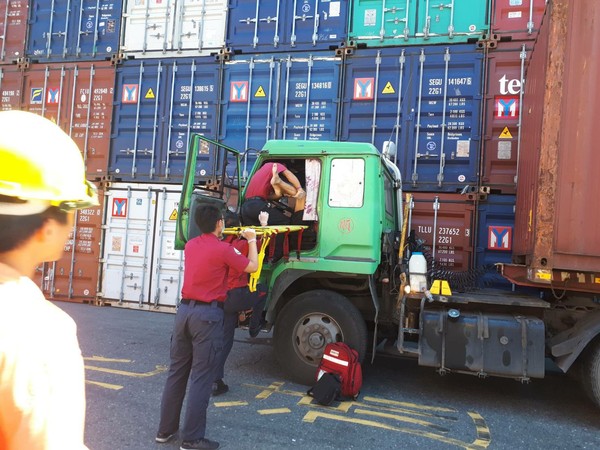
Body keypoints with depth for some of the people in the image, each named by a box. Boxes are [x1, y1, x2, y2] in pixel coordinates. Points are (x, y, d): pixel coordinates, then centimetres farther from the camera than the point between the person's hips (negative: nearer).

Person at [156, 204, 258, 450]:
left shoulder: (190, 245, 9)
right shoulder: (222, 249, -11)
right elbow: (252, 267, 1)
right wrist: (251, 240, 13)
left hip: (185, 310, 7)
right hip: (207, 314, -7)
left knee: (176, 371, 15)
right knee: (201, 377, 0)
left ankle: (166, 429, 25)